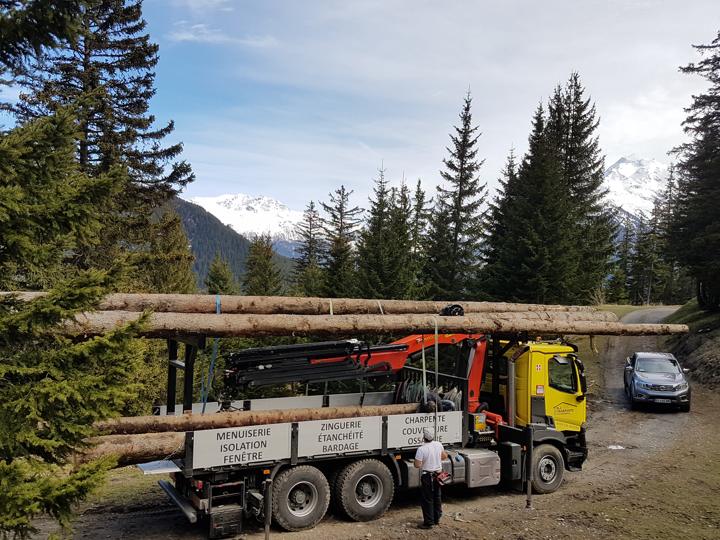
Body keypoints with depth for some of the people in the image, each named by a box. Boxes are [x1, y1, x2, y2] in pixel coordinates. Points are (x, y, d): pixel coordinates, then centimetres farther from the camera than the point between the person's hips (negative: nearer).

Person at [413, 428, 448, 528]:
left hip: (427, 476, -6)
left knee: (427, 500, 3)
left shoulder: (421, 449, -22)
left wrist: (424, 462, -2)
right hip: (438, 474, 6)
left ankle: (429, 523, 7)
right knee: (437, 497, 19)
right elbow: (444, 456, 13)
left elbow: (417, 465, -22)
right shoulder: (439, 445, -3)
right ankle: (437, 519, 31)